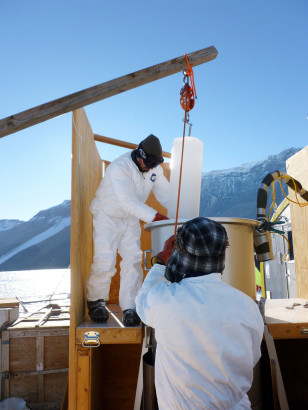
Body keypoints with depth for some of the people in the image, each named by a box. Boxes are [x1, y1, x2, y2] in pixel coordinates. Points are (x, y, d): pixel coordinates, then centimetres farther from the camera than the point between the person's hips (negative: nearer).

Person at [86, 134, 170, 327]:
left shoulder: (155, 168, -8)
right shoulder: (119, 168, -30)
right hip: (107, 216, -5)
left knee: (133, 259, -4)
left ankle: (130, 307, 5)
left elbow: (165, 193, -4)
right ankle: (95, 301, 19)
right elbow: (129, 202, -39)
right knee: (105, 262, -7)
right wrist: (156, 216, -47)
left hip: (131, 219, 5)